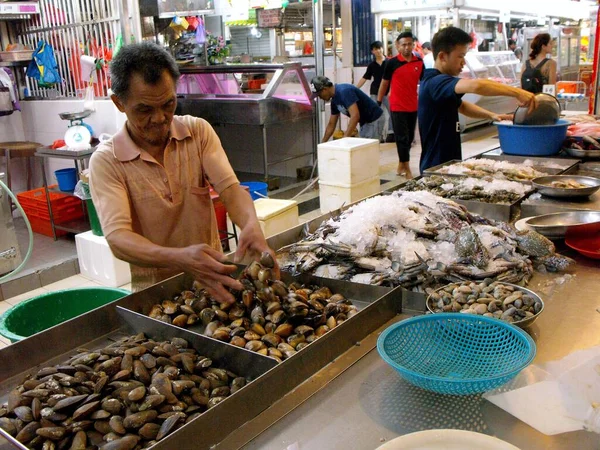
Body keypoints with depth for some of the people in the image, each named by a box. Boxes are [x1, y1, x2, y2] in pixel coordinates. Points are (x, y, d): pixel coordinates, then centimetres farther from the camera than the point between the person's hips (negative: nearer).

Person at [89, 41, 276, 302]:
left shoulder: (199, 131, 2)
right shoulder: (106, 161, -8)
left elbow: (230, 188, -8)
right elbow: (117, 237, -19)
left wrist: (251, 225, -31)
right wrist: (181, 259, -38)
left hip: (213, 278, 2)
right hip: (154, 291, -2)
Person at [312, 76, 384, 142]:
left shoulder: (344, 91, -24)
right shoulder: (334, 101, 5)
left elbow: (355, 116, -32)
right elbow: (331, 124, 14)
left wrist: (345, 138, -34)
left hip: (374, 120, -10)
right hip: (364, 122, 10)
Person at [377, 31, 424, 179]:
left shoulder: (419, 62, 3)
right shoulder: (392, 63, -6)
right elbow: (384, 83, 1)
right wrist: (378, 102, 1)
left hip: (413, 106, 4)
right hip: (397, 106, -4)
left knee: (410, 137, 12)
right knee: (402, 138, -3)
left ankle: (401, 165, 27)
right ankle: (407, 169, 3)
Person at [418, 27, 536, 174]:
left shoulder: (437, 82, 13)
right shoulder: (436, 82, -20)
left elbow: (461, 106, 24)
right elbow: (475, 85, -37)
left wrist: (491, 115, 8)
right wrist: (517, 92, -30)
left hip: (448, 164, 10)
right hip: (436, 168, -10)